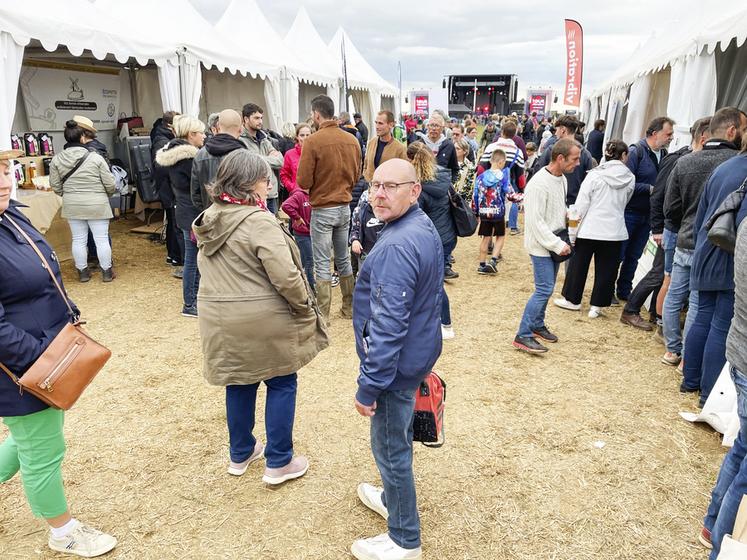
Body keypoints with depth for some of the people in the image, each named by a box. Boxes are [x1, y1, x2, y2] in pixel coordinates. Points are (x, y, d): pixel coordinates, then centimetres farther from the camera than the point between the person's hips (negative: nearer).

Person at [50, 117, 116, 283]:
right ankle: (107, 271, 12)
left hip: (72, 206, 3)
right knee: (101, 239, 5)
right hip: (96, 205, -3)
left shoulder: (56, 160, -3)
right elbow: (110, 184, -9)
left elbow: (55, 185, 1)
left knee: (79, 240, 12)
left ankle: (83, 272, 20)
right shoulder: (95, 158, -13)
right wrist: (108, 195, 12)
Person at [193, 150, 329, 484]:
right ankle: (278, 463, 18)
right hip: (262, 321, -7)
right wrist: (305, 307, -8)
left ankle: (240, 455, 36)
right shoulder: (259, 221, -20)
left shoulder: (209, 219, 6)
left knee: (240, 383, 21)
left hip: (219, 319, 8)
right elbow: (285, 276, -23)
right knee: (282, 383, 9)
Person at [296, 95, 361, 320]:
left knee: (322, 263, 2)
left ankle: (322, 314, 7)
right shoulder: (352, 140, 0)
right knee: (343, 258, 17)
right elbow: (356, 175, 9)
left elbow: (303, 182, -15)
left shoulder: (313, 141, -16)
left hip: (322, 209, -5)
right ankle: (349, 307, 26)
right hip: (345, 206, 5)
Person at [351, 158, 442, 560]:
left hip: (396, 362, -10)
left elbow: (387, 326, -29)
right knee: (397, 439, 26)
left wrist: (368, 386, -22)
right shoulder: (425, 227, 5)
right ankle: (393, 499, 48)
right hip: (418, 352, 10)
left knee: (390, 447, 7)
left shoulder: (397, 247, -28)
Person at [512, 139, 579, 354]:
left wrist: (562, 241, 7)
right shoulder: (539, 184, -21)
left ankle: (537, 325, 30)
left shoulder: (562, 179, 8)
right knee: (544, 289, -10)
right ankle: (523, 336, -4)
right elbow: (536, 221, -23)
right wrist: (558, 245, -20)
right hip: (541, 246, -9)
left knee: (546, 288, 15)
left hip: (555, 244, 9)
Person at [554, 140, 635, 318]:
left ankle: (572, 299, 26)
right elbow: (624, 203, 9)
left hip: (590, 229, -2)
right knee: (605, 269, 11)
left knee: (578, 264, 14)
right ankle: (597, 306, 16)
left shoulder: (595, 175, -10)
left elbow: (582, 205, -9)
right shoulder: (630, 178, -2)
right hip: (615, 231, 2)